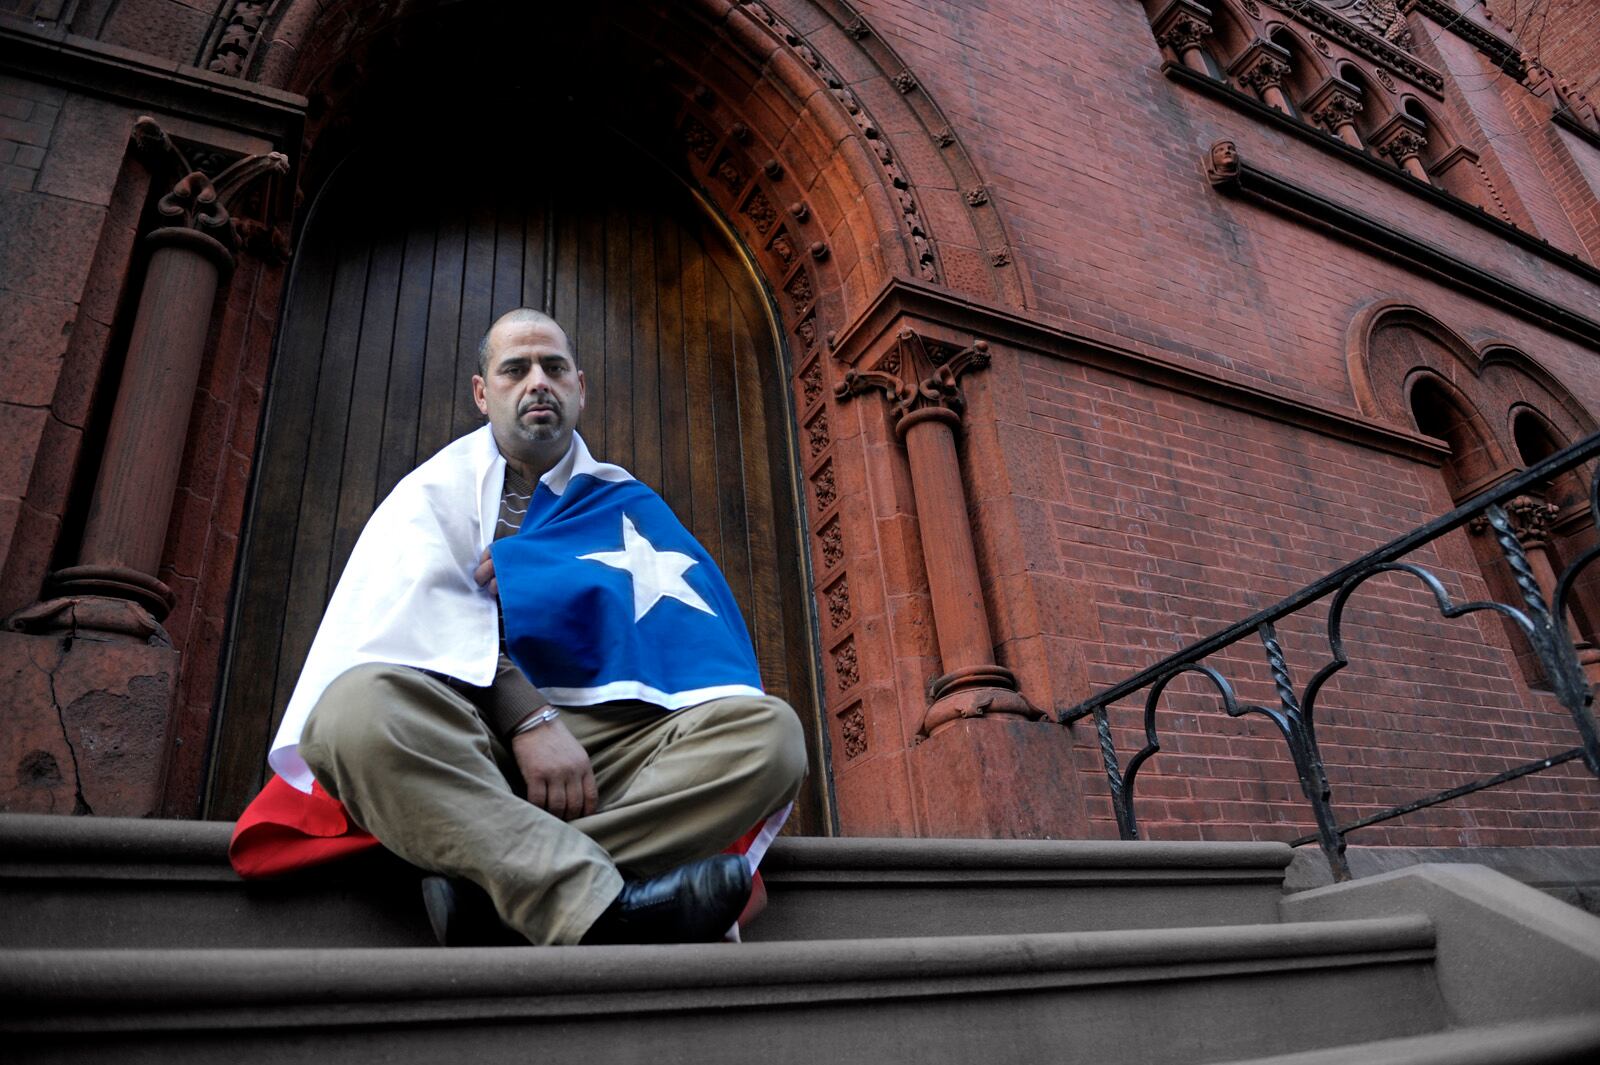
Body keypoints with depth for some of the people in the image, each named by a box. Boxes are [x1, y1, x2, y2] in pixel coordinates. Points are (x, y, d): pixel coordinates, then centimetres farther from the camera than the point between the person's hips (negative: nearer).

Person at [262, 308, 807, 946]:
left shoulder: (623, 504, 22)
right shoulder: (437, 492, 17)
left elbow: (655, 605, 2)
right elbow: (428, 617, -4)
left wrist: (515, 573, -6)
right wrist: (529, 717, -19)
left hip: (605, 737, 2)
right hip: (464, 740, -1)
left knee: (768, 727, -24)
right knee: (355, 707, -33)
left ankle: (486, 882, -31)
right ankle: (605, 912, -42)